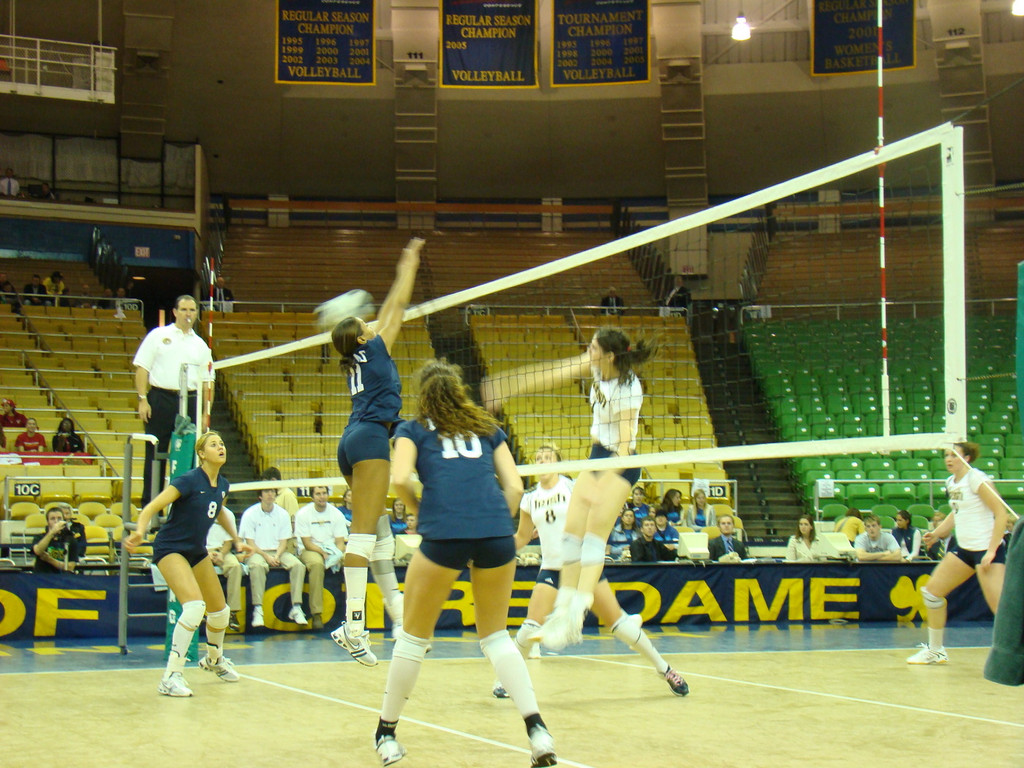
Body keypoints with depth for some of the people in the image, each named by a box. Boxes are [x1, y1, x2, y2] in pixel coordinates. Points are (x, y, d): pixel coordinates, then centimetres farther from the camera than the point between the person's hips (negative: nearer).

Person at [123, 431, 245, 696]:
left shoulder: (222, 485, 2)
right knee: (194, 606, -27)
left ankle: (213, 659, 46)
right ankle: (171, 677, -23)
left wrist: (237, 540, 24)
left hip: (198, 552, 8)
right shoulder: (189, 480, -21)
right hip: (171, 549, -8)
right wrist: (140, 531, -44)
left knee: (220, 611, 16)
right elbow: (152, 507, -27)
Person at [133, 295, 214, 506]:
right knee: (155, 454, 0)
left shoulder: (200, 345, 14)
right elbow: (142, 368, 2)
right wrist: (143, 400, -7)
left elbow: (207, 381, 13)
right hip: (160, 399, -3)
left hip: (190, 402, 3)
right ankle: (149, 506, 5)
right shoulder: (158, 335, 5)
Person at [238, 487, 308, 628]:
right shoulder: (250, 514, -2)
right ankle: (258, 609, -38)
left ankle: (296, 608, -24)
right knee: (257, 565, -37)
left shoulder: (282, 514, 7)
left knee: (298, 565, -24)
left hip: (279, 552, 3)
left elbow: (284, 541, 6)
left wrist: (277, 556, -13)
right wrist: (266, 556, -17)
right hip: (257, 552, -3)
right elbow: (250, 542, -5)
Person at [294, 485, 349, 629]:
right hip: (309, 550, -3)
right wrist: (323, 552, -24)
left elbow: (340, 542, 2)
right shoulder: (303, 514, -4)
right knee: (317, 563, -39)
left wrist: (336, 555, -20)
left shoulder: (337, 514, 6)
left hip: (334, 551, 3)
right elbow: (307, 543, -8)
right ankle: (316, 614, -38)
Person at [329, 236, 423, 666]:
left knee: (379, 529, 12)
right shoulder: (374, 349, 3)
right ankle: (353, 624, -25)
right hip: (370, 437, -10)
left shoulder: (356, 361, 22)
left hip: (352, 441, 10)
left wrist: (402, 273, 41)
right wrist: (409, 266, 20)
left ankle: (399, 617, 14)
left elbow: (388, 312, 33)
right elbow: (398, 307, 9)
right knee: (365, 530, -17)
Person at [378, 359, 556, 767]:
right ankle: (537, 729, 2)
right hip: (496, 534, 3)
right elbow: (514, 486, 14)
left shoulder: (412, 430, 18)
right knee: (495, 635, 17)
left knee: (415, 635, 13)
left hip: (443, 534, -3)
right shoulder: (488, 428, 25)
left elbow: (400, 478, 0)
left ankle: (386, 733, 22)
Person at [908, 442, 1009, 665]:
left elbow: (1001, 513, -16)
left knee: (999, 605, -16)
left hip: (987, 549, -9)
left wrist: (991, 551, -21)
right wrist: (937, 533, 13)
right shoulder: (951, 483, 9)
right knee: (932, 591, 11)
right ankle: (935, 650, 24)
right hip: (964, 548, 9)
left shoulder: (977, 479, -14)